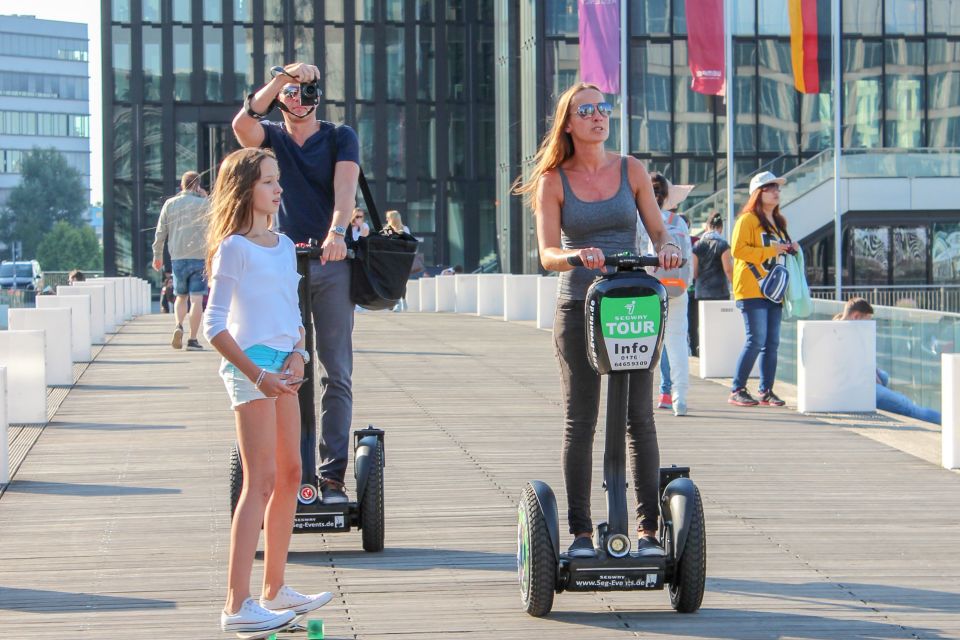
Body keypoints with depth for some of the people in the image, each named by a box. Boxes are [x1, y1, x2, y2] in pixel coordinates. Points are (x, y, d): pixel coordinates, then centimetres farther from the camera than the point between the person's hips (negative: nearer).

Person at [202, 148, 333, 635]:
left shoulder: (284, 245, 14)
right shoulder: (234, 248, -9)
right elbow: (214, 326, -13)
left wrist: (297, 354, 0)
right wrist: (256, 374, -17)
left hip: (282, 365, 8)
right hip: (249, 365, -8)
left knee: (290, 475, 11)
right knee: (261, 481, -12)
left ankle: (275, 590, 22)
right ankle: (237, 605, -12)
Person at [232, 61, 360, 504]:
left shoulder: (340, 138, 9)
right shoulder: (270, 137, 11)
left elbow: (345, 186, -9)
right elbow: (242, 124, -12)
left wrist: (337, 231, -27)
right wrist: (281, 78, -16)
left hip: (331, 264, -1)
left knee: (336, 374, -3)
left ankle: (332, 475, -2)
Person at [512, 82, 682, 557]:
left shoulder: (631, 170, 7)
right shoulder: (554, 181, 2)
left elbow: (658, 231, 7)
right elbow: (547, 254, -7)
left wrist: (668, 247, -16)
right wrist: (576, 256, -28)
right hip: (579, 307, -1)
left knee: (639, 419, -3)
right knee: (580, 422, 1)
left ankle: (649, 528, 2)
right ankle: (580, 532, 6)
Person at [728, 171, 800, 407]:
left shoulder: (778, 222, 21)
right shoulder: (747, 220, -5)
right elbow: (737, 249, -16)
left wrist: (791, 249, 11)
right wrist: (770, 251, -18)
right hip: (752, 289, -8)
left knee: (772, 342, 4)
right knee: (756, 340, -12)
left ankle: (766, 391, 8)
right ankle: (737, 390, -6)